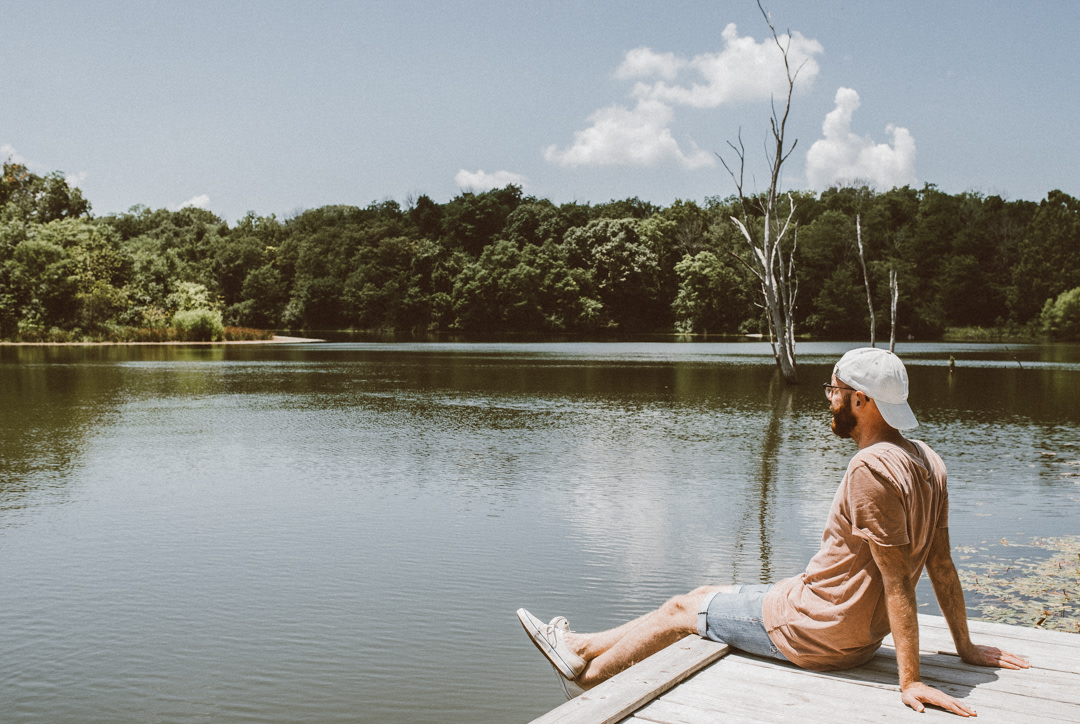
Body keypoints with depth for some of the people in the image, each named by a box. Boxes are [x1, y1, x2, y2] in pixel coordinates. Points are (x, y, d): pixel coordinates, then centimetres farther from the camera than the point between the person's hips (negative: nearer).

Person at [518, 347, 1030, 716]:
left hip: (815, 630, -9)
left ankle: (585, 672, 30)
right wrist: (965, 647, 12)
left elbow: (897, 581, -27)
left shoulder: (871, 469, -27)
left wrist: (910, 680, -24)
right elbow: (941, 565, 5)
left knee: (684, 608, 9)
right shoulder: (926, 462, 1)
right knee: (709, 596, 22)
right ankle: (584, 650, 35)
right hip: (861, 635, 9)